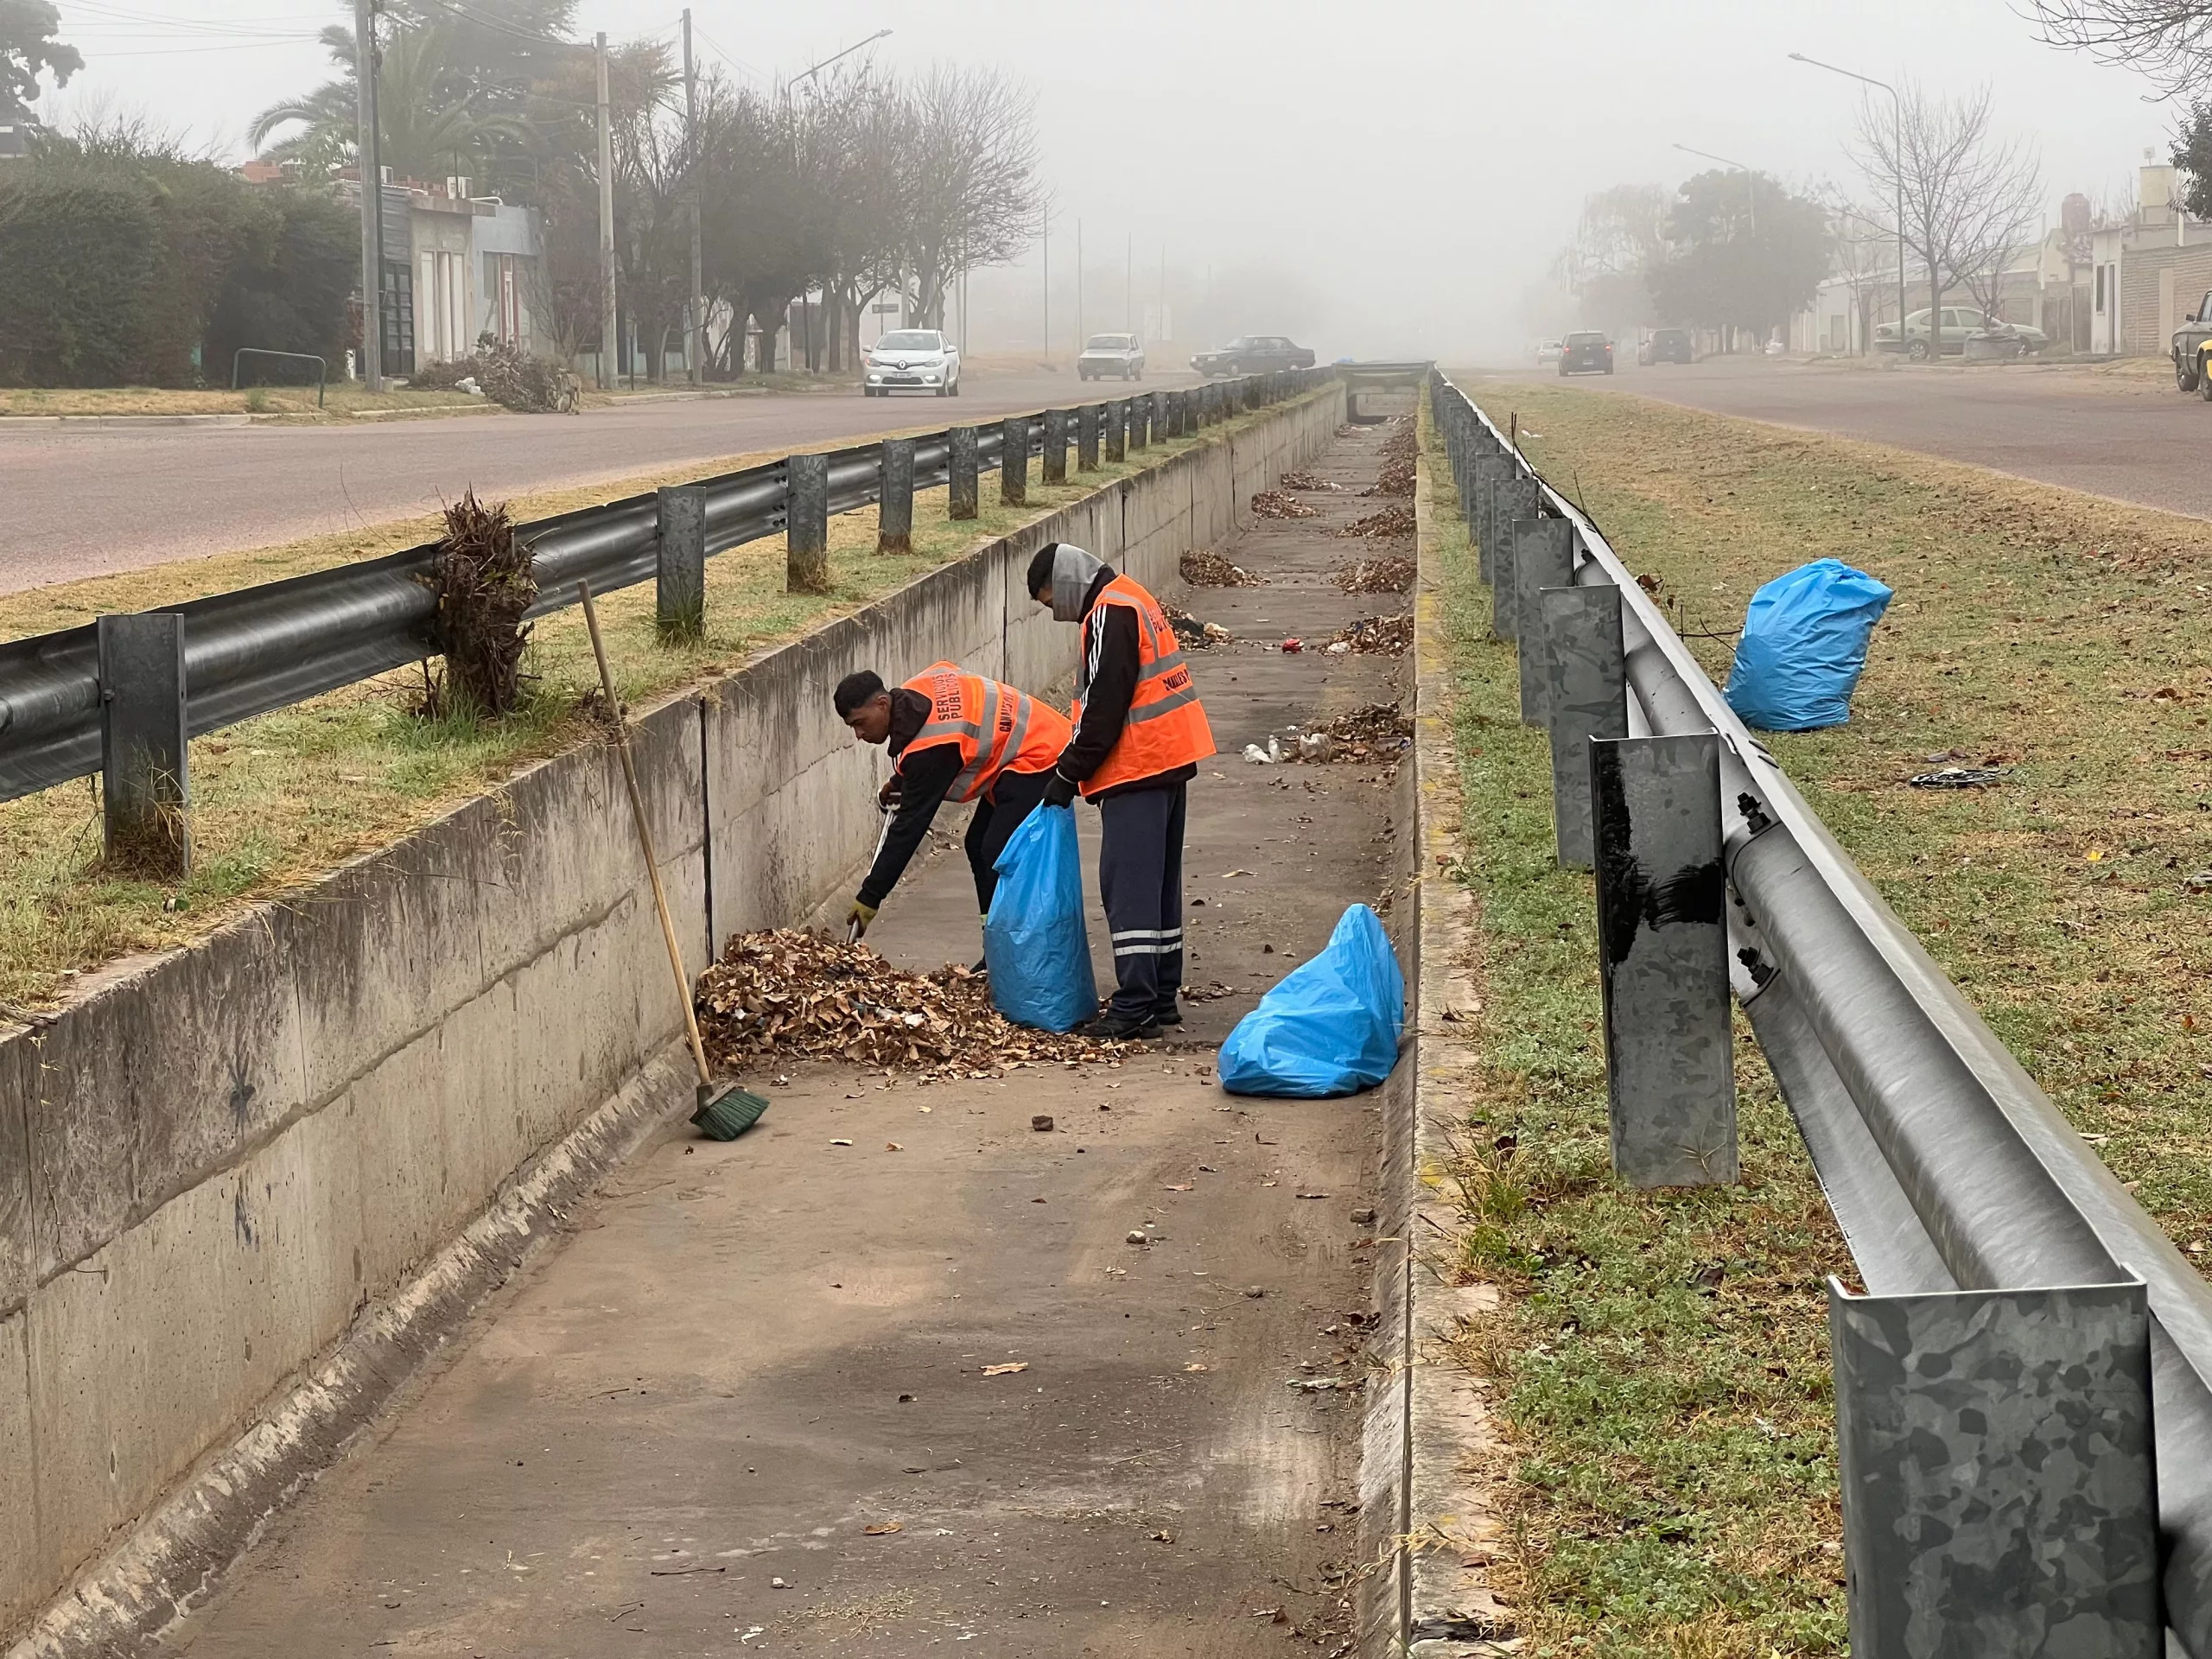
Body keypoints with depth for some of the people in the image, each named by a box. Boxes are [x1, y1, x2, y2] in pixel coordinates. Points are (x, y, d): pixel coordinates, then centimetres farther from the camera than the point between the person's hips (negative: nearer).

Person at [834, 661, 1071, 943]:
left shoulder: (929, 747, -28)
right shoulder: (911, 694, -4)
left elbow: (910, 826, -25)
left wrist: (870, 897, -21)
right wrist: (899, 782, 12)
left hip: (1038, 759, -11)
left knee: (998, 854, -19)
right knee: (978, 846, 10)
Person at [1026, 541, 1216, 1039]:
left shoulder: (1111, 613, -14)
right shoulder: (1133, 601, 17)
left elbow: (1103, 707, -18)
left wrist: (1069, 774, -10)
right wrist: (1075, 766, 18)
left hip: (1137, 769, -11)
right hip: (1169, 760, 11)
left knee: (1128, 885, -9)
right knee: (1160, 882, 14)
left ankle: (1135, 1006, -10)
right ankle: (1161, 996, 19)